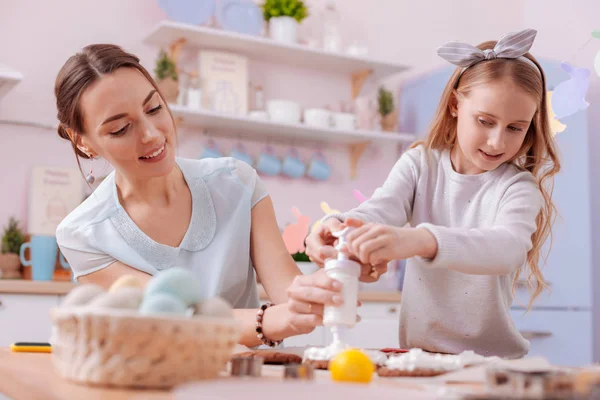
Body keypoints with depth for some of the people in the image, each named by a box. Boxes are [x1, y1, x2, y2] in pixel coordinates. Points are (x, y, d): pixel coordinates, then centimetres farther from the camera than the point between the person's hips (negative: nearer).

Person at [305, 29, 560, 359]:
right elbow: (379, 210, -12)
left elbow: (508, 248, -26)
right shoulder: (419, 164, 4)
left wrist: (418, 240, -45)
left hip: (493, 357, -1)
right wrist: (338, 228, -37)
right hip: (415, 354, 2)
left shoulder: (519, 186, -5)